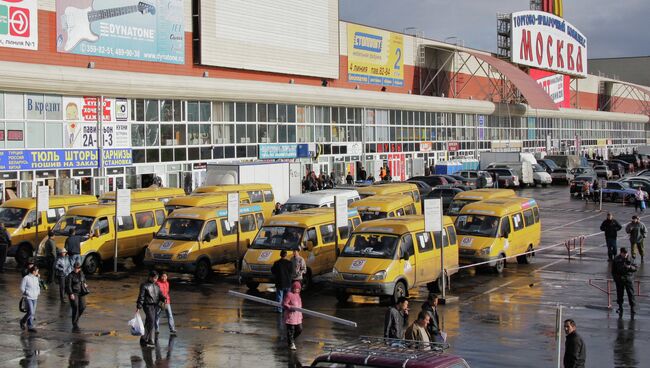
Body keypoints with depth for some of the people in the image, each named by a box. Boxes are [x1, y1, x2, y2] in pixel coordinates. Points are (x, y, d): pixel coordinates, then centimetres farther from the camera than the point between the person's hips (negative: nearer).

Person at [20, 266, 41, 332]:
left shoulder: (36, 278, 8)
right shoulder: (26, 278, -10)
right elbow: (22, 288, -7)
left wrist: (38, 292, 5)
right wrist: (26, 293, -15)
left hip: (35, 298, 6)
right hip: (28, 298, -6)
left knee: (33, 313, 6)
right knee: (30, 312, -12)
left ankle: (30, 327, 11)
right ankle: (23, 321, 12)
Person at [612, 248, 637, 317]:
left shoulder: (630, 259, -1)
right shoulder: (616, 259, 1)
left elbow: (635, 268, -1)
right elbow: (613, 270, 7)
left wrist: (630, 267, -21)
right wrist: (615, 278, 0)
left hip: (629, 279, -1)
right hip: (619, 279, 1)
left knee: (631, 293, -3)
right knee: (619, 294, 6)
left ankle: (632, 308, 4)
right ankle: (620, 307, 19)